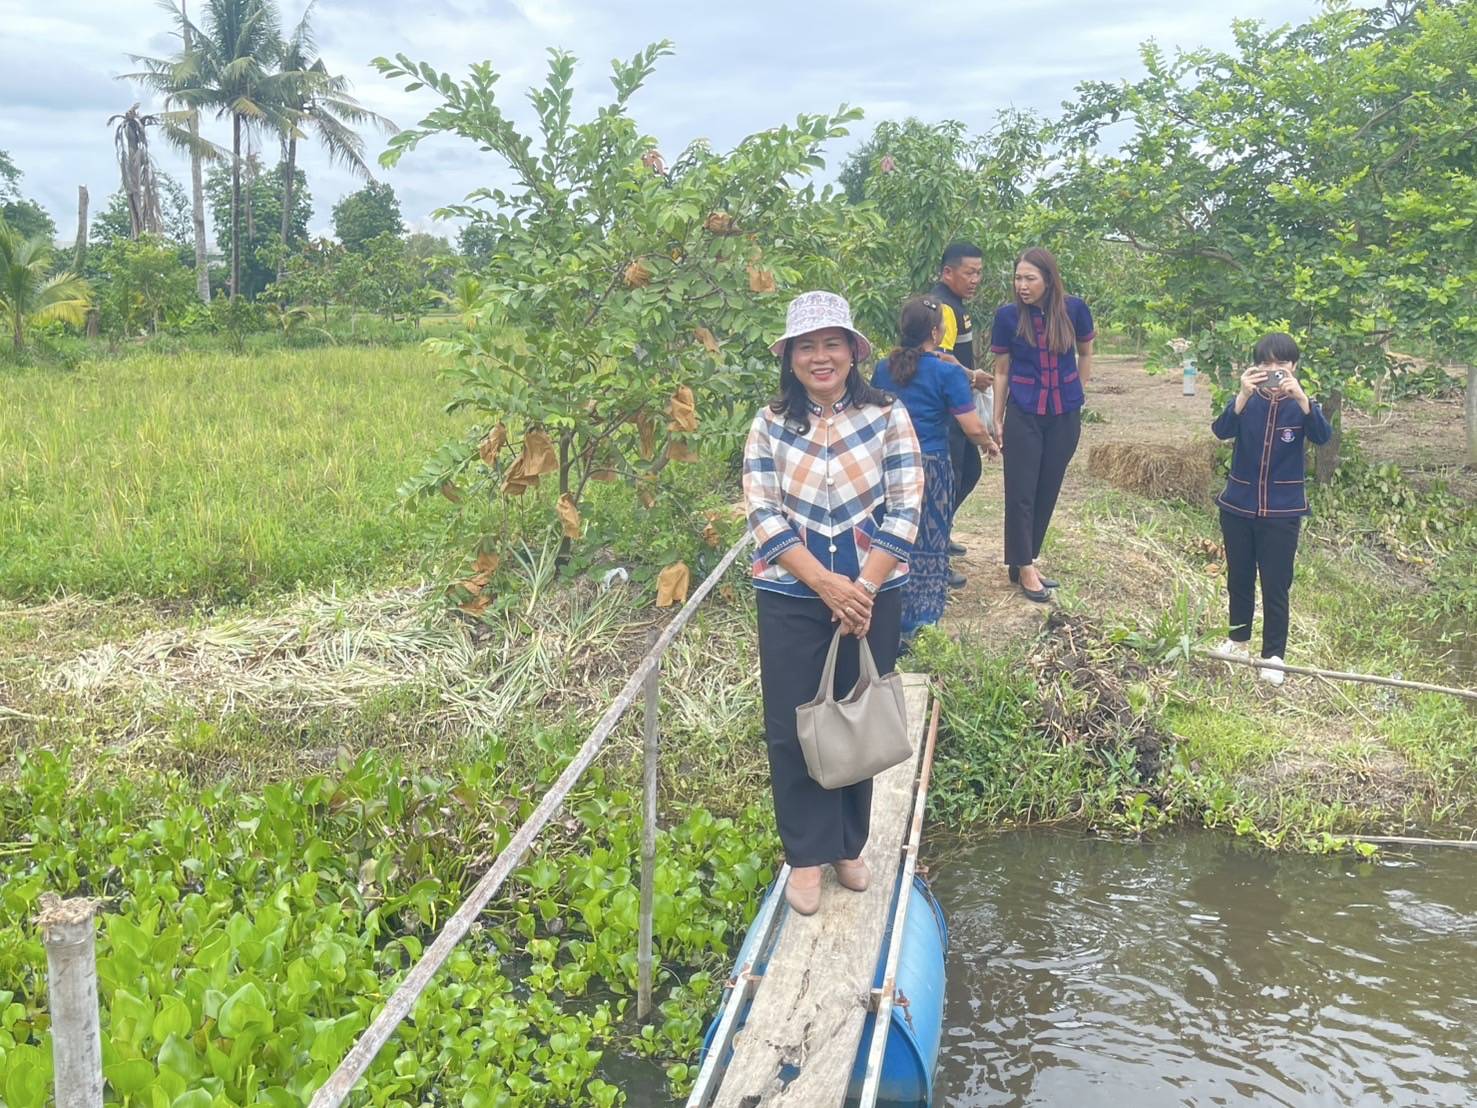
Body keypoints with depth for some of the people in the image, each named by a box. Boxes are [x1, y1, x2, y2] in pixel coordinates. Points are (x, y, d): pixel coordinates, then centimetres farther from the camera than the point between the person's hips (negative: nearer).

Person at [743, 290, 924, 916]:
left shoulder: (887, 416, -3)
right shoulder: (769, 425, -1)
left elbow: (904, 510, -6)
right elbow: (764, 517, -8)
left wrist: (863, 587, -15)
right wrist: (828, 585, -17)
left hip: (873, 594, 0)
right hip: (791, 596, 0)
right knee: (792, 728, 2)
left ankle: (849, 846, 29)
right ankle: (807, 857, 17)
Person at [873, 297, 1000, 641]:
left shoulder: (883, 368, 4)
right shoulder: (947, 373, -11)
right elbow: (973, 428, -12)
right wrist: (989, 444, 9)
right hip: (930, 467, -4)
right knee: (927, 545, 7)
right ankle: (916, 624, 9)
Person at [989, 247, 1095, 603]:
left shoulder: (1074, 309, -6)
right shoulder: (1008, 315, -8)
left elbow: (1085, 353, 12)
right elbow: (1001, 370, 1)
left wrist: (1076, 394, 12)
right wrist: (997, 419, 2)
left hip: (1064, 416, 2)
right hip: (1023, 415, -2)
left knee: (1048, 491, 8)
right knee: (1021, 492, -2)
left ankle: (1025, 560, 20)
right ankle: (1024, 568, 7)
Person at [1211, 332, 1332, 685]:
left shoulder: (1300, 404, -5)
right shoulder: (1246, 401, -4)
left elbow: (1323, 436, -23)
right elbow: (1221, 431, -21)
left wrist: (1301, 397, -38)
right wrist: (1243, 396, -37)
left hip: (1282, 511, -2)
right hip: (1238, 507, 2)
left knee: (1276, 586, 2)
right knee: (1239, 579, 16)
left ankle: (1273, 655, 12)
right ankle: (1238, 640, 35)